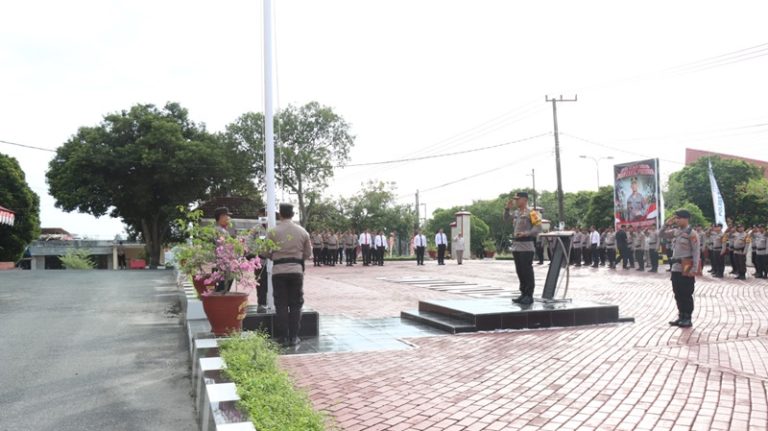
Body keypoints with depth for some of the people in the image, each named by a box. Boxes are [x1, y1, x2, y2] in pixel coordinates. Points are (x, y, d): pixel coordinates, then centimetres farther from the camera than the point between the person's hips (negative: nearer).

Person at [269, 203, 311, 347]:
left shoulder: (273, 232, -4)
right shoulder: (302, 231, 2)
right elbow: (308, 253, 8)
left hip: (279, 271, -1)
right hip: (296, 270, 1)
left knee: (281, 305, 5)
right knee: (296, 305, 9)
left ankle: (283, 337, 7)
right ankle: (294, 337, 9)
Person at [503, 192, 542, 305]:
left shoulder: (531, 213, -9)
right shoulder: (516, 212, 15)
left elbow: (538, 227, -14)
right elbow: (506, 219, 27)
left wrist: (526, 233, -25)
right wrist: (507, 208, 12)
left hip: (526, 246, -8)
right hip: (516, 245, 8)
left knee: (527, 271, -5)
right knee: (519, 271, 12)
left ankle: (529, 295, 0)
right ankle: (523, 293, 21)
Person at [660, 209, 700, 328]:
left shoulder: (692, 233, -11)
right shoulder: (675, 232, 10)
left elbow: (696, 252, -14)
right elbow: (661, 234, 20)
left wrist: (694, 269, -19)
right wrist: (667, 224, 4)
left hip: (687, 269, -7)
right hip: (676, 268, 7)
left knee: (686, 295, 1)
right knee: (678, 294, 12)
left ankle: (687, 319, 8)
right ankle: (681, 316, 21)